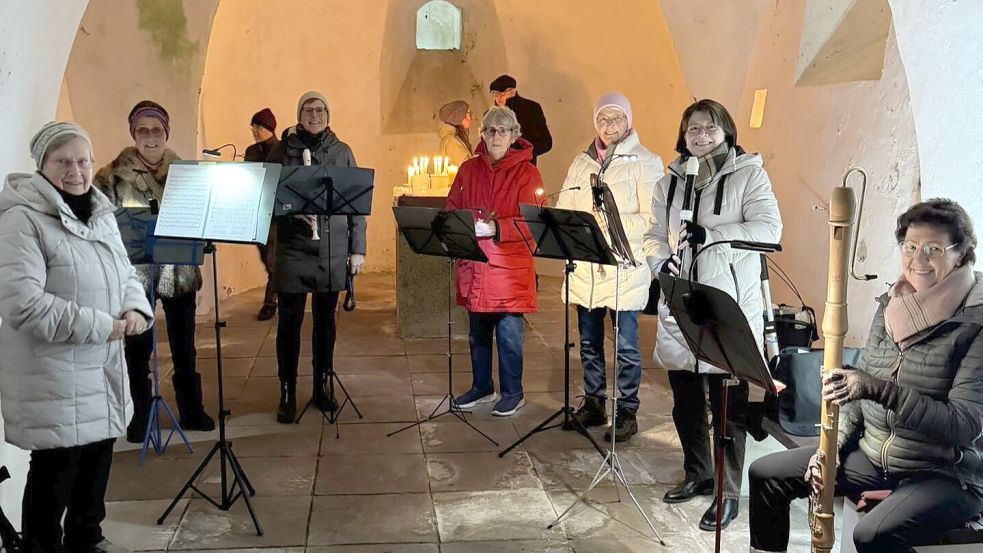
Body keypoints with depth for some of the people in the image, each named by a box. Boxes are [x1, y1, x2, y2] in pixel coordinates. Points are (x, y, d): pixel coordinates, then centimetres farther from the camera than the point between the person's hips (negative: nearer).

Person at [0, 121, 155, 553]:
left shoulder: (101, 214, 9)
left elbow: (125, 274, 16)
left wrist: (136, 309, -7)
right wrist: (100, 325, -21)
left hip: (103, 368, 8)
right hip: (52, 375, -8)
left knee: (97, 457, 19)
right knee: (56, 468, 2)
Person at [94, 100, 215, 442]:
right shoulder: (113, 175, -3)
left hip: (179, 271, 3)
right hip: (135, 273, -2)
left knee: (184, 345, 12)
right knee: (138, 348, 7)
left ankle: (191, 410, 25)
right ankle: (140, 416, 21)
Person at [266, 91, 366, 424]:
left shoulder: (341, 152, 7)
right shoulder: (282, 151, 3)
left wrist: (358, 248, 4)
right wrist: (292, 210, -17)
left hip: (333, 250, 2)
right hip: (293, 249, -1)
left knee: (326, 320, 10)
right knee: (289, 321, 1)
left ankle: (322, 387, 23)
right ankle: (287, 393, 12)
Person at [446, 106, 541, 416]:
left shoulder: (526, 172, -4)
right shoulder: (468, 169, 10)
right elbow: (451, 210, 11)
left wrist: (495, 228, -26)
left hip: (510, 267, -4)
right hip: (474, 265, 4)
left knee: (509, 334, 1)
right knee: (477, 332, 14)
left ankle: (513, 393, 17)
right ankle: (482, 387, 30)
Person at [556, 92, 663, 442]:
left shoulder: (645, 163, -2)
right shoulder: (581, 162, 13)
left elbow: (652, 219, -9)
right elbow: (563, 209, 9)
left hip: (625, 267, -5)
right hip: (585, 267, 5)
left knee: (626, 344, -2)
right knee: (589, 342, 12)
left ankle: (627, 411, 11)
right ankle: (593, 404, 27)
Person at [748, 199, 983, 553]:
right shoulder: (891, 305, 5)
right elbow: (859, 386, 13)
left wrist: (879, 389, -32)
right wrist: (833, 445, -2)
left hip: (947, 475, -7)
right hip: (872, 455, 7)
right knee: (765, 474, 3)